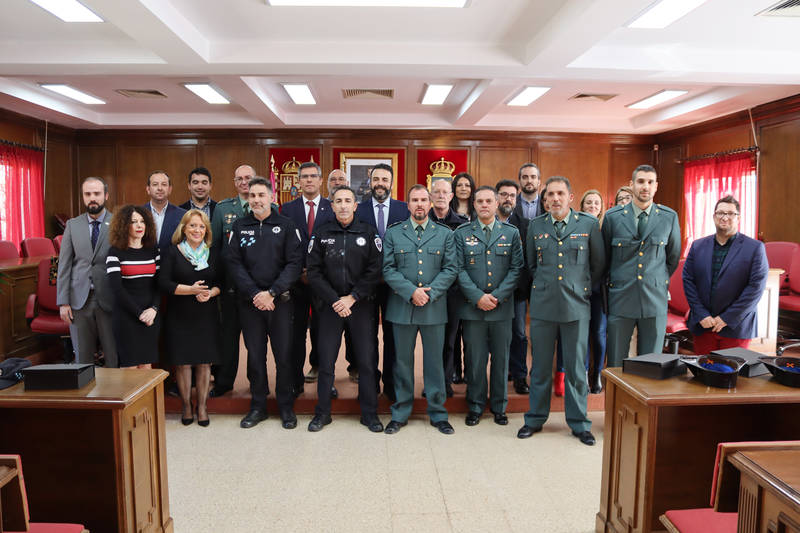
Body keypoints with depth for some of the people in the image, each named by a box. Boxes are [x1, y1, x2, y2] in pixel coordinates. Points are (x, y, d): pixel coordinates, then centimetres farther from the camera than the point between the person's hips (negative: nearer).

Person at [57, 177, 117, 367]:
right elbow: (64, 265, 7)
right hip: (79, 301, 3)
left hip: (109, 301, -2)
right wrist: (63, 302, 1)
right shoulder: (72, 225, 9)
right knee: (82, 359, 10)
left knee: (115, 358, 3)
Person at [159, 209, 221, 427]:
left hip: (207, 317, 2)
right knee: (183, 362, 4)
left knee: (204, 362, 5)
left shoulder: (212, 254, 7)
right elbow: (164, 283, -9)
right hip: (179, 317, -2)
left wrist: (210, 293, -14)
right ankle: (186, 407, 21)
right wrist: (191, 289, -20)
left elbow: (221, 283, 7)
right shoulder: (172, 252, -1)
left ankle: (202, 406, 19)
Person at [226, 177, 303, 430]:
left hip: (280, 301, -2)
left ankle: (286, 407, 18)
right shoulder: (239, 227, 7)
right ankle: (258, 406, 22)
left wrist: (272, 293, -14)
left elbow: (295, 263, -6)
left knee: (284, 355, 3)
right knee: (255, 355, 9)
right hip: (249, 302, 2)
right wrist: (254, 293, -11)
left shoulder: (286, 226, 1)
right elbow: (234, 264, 1)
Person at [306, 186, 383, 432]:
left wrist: (352, 298, -10)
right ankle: (322, 412, 19)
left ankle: (369, 413, 17)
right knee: (326, 360, 5)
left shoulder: (368, 233, 2)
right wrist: (334, 300, -9)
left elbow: (375, 271, -3)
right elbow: (313, 272, 0)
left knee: (367, 361, 3)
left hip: (361, 305, -1)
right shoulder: (321, 234, 4)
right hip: (329, 306, 1)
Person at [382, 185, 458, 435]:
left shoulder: (445, 234, 7)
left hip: (434, 308, 0)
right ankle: (400, 413, 21)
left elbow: (451, 269, 1)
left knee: (434, 361, 7)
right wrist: (411, 291, -13)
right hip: (402, 307, 0)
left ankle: (438, 414, 21)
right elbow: (388, 269, -1)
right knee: (403, 361, 8)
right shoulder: (393, 233, 6)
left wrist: (429, 293, -12)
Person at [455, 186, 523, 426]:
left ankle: (499, 406, 24)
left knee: (501, 358, 9)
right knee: (475, 359, 5)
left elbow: (516, 268, 1)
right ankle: (475, 406, 20)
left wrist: (497, 296, -10)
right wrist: (478, 297, -12)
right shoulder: (461, 233, 5)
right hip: (472, 307, -1)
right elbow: (459, 269, -2)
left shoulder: (511, 233, 7)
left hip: (502, 307, 1)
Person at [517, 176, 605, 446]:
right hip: (542, 305, 2)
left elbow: (599, 264, 9)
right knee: (540, 366, 9)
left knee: (576, 368, 6)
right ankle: (535, 419, 23)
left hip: (576, 305, -1)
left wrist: (583, 289, 9)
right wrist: (544, 286, 11)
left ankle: (579, 424, 20)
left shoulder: (589, 224, 1)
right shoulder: (536, 225, 6)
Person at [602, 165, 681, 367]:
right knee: (615, 364, 4)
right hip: (620, 298, -1)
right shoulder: (612, 217, 1)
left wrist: (661, 282, 14)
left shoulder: (670, 217, 4)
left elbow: (673, 257, 16)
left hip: (655, 300, 1)